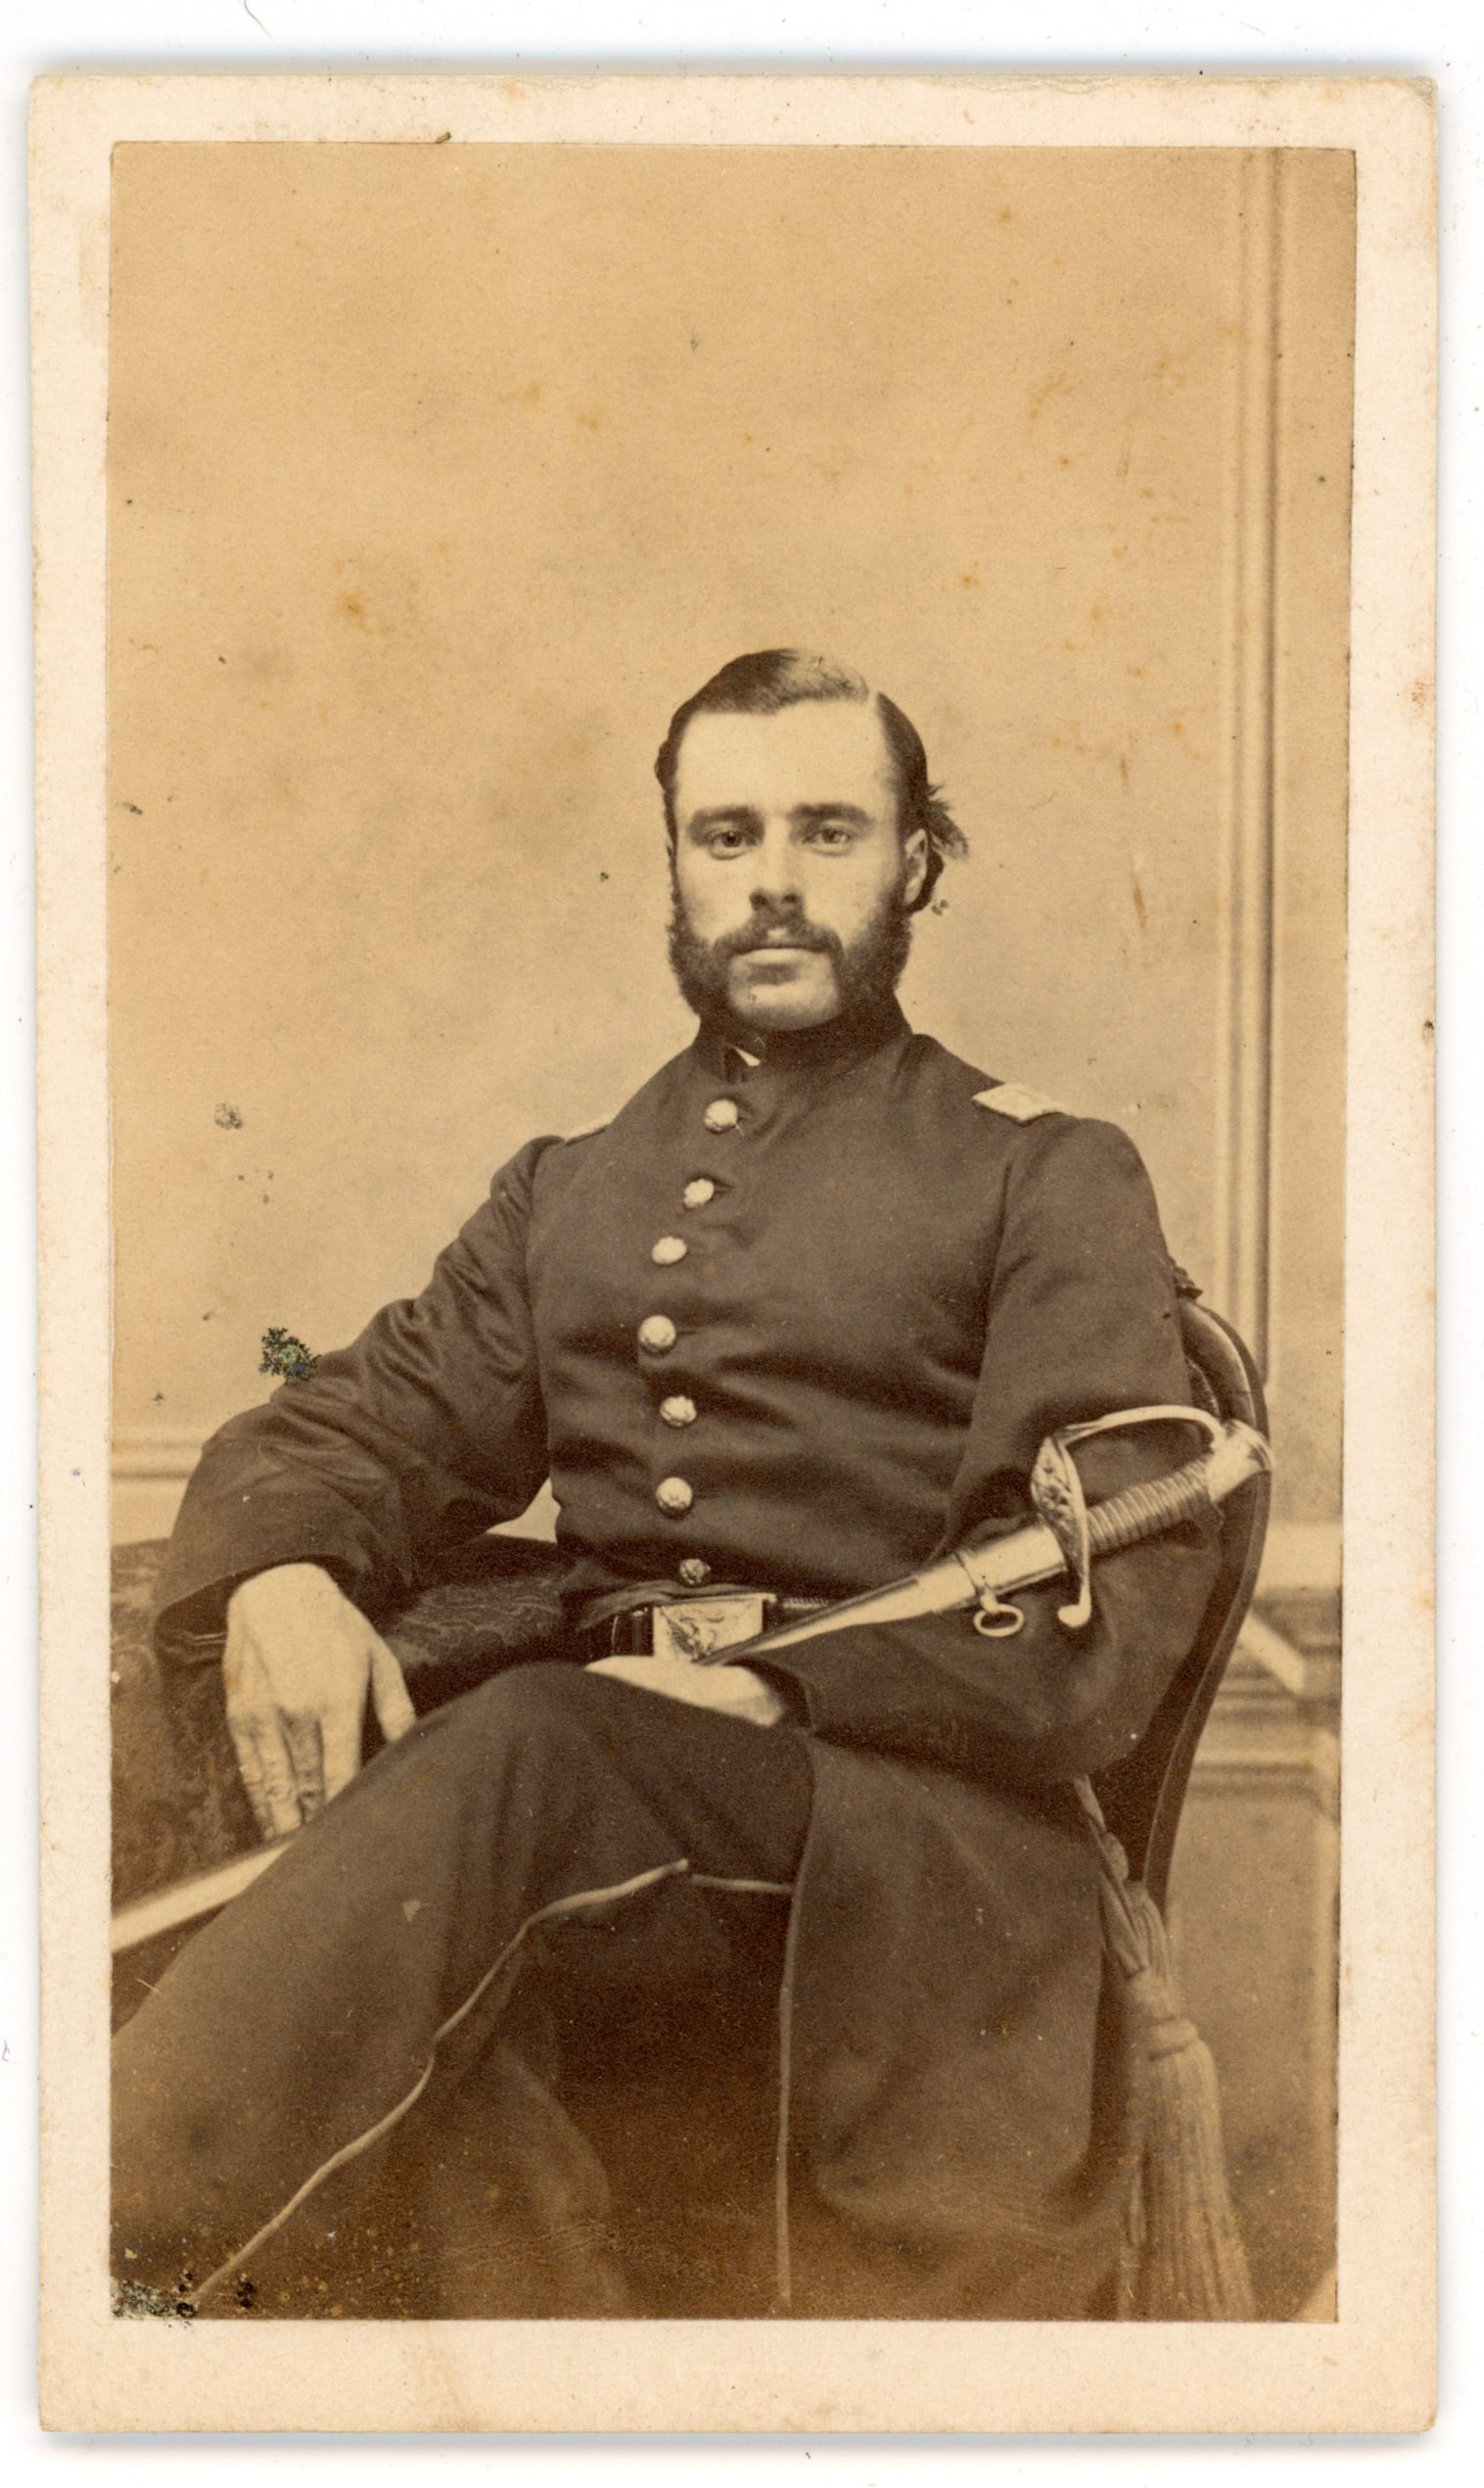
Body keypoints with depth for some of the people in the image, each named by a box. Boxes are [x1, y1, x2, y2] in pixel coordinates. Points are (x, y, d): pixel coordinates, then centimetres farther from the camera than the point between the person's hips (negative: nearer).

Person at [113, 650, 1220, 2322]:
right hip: (607, 1806, 4)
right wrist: (283, 1573, -9)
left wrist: (780, 1691, -15)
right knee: (433, 2006, -33)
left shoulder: (1044, 1179, 11)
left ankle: (134, 2268, -32)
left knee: (527, 1757, -34)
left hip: (905, 1798, -3)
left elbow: (1115, 1579, -1)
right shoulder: (563, 1195, 25)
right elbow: (372, 1422, 17)